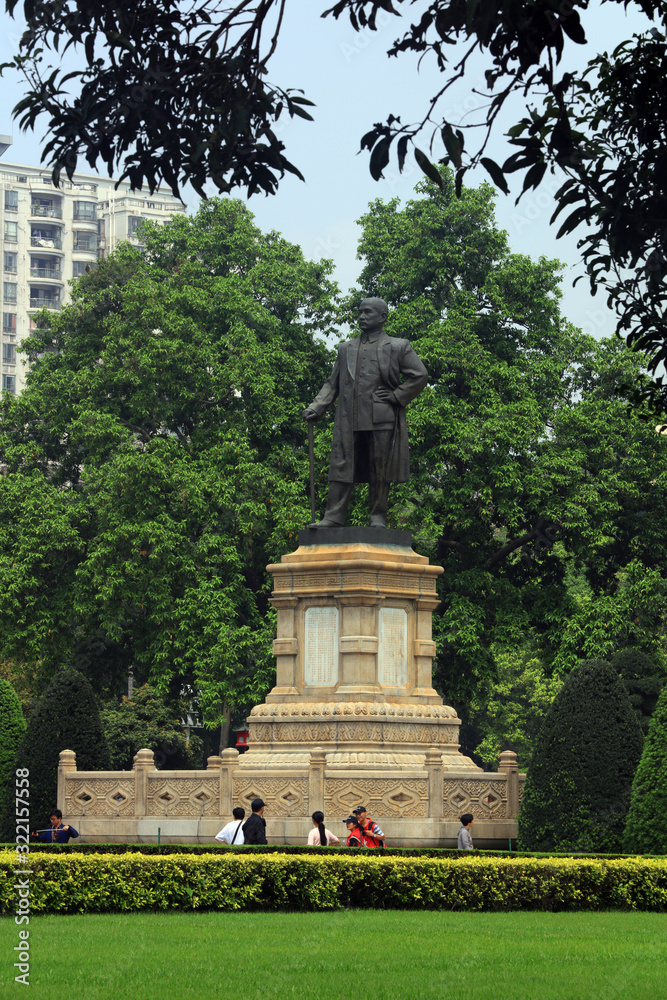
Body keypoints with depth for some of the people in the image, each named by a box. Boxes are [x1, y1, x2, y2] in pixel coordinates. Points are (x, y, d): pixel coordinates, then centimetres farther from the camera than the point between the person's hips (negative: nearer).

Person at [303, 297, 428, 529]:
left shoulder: (397, 347, 8)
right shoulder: (346, 349, 19)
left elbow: (419, 375, 5)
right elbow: (332, 383, 18)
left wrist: (397, 396, -5)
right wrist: (317, 407, 4)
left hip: (381, 420, -3)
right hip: (349, 420, 3)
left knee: (379, 471, 0)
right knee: (341, 468, -4)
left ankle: (378, 518, 5)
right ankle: (333, 517, -7)